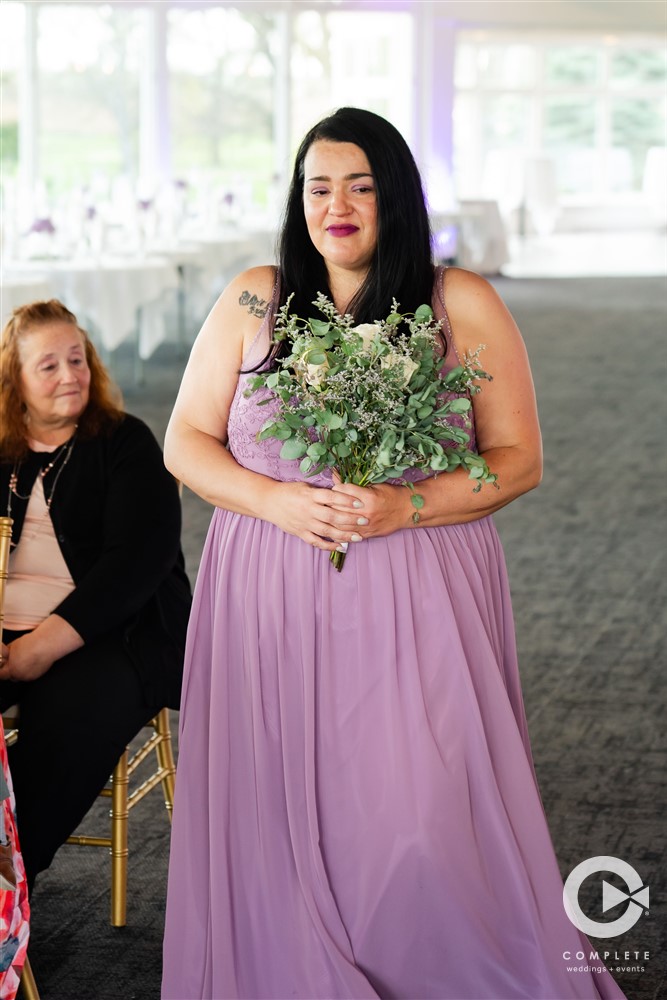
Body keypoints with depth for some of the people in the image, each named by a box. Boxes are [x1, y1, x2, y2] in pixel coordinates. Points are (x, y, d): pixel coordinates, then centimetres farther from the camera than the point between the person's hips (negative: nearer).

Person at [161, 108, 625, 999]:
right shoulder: (253, 301, 7)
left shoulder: (464, 307, 2)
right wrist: (276, 501, -10)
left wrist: (404, 506, -15)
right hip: (272, 603, 2)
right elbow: (186, 442, 9)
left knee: (421, 825, -7)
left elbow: (519, 460, 1)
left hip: (418, 599, -2)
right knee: (282, 817, 2)